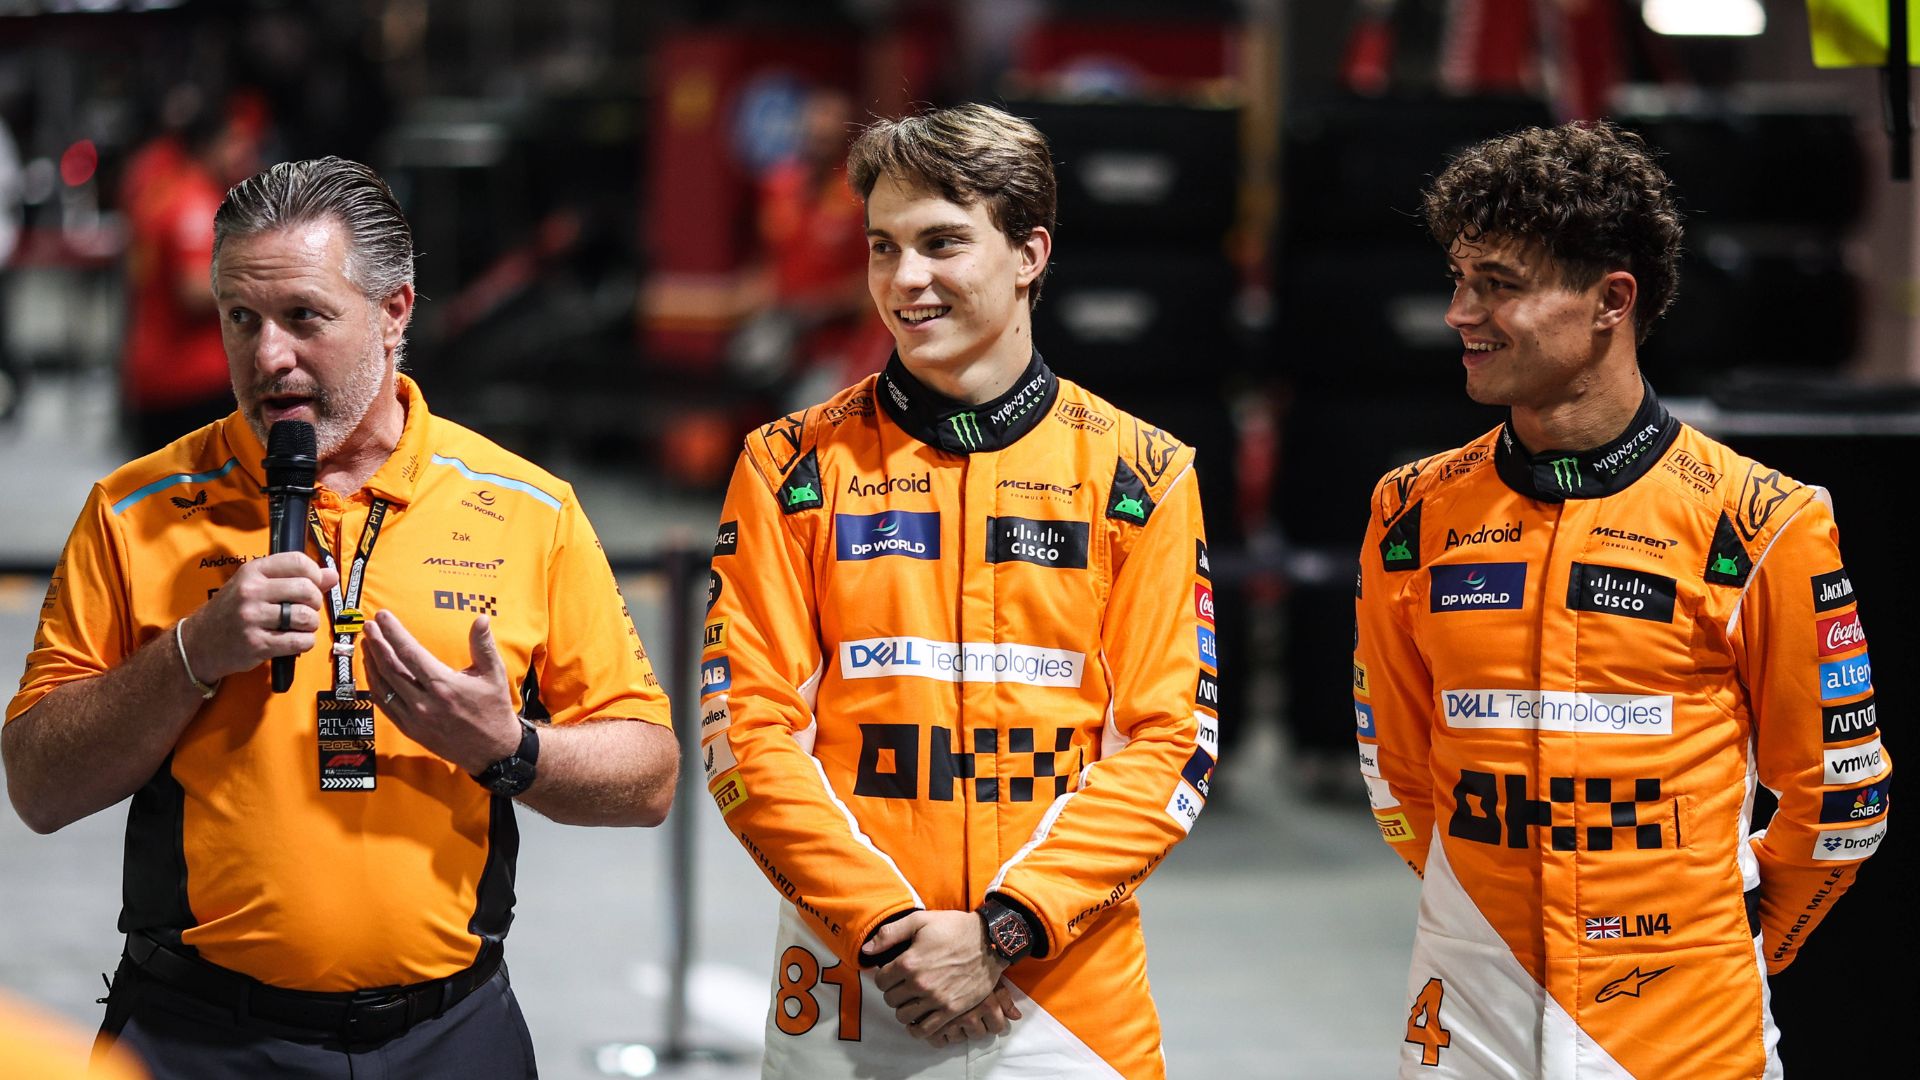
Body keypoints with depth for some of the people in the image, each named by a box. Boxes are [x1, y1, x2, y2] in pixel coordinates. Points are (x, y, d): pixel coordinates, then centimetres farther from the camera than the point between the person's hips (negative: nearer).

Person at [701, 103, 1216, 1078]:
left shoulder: (1137, 475, 3)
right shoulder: (794, 468, 3)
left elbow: (1171, 743, -1)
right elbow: (745, 732, -2)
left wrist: (1006, 926, -12)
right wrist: (885, 923, -12)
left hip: (1071, 993, 0)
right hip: (849, 993, 0)